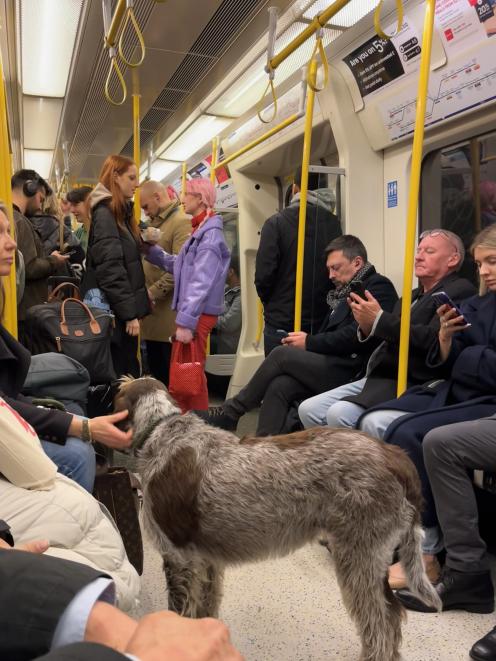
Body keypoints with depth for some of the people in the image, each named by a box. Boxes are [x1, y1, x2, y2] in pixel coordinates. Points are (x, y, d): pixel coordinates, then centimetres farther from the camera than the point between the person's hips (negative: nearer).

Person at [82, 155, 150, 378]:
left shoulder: (121, 212, 16)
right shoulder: (104, 213, -13)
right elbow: (110, 268, -20)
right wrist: (130, 312, -20)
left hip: (122, 309, 9)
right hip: (115, 311, -9)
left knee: (127, 371, 13)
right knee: (121, 376, -2)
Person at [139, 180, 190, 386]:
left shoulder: (181, 222, -11)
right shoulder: (154, 224, 18)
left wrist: (154, 292, -17)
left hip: (169, 311, -9)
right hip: (151, 309, 9)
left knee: (172, 375, 0)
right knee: (155, 371, 17)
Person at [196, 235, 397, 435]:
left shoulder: (378, 286, -2)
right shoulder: (344, 292, 23)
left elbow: (357, 335, -15)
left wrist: (309, 342, -10)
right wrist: (303, 343, -2)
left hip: (351, 372, -7)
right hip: (334, 365, 7)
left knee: (281, 354, -15)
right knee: (279, 386, -17)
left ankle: (231, 412, -2)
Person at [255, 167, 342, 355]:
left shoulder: (276, 223, -8)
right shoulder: (334, 224, -1)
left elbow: (263, 274, -11)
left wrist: (271, 304, 7)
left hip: (281, 323, -3)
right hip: (321, 323, 3)